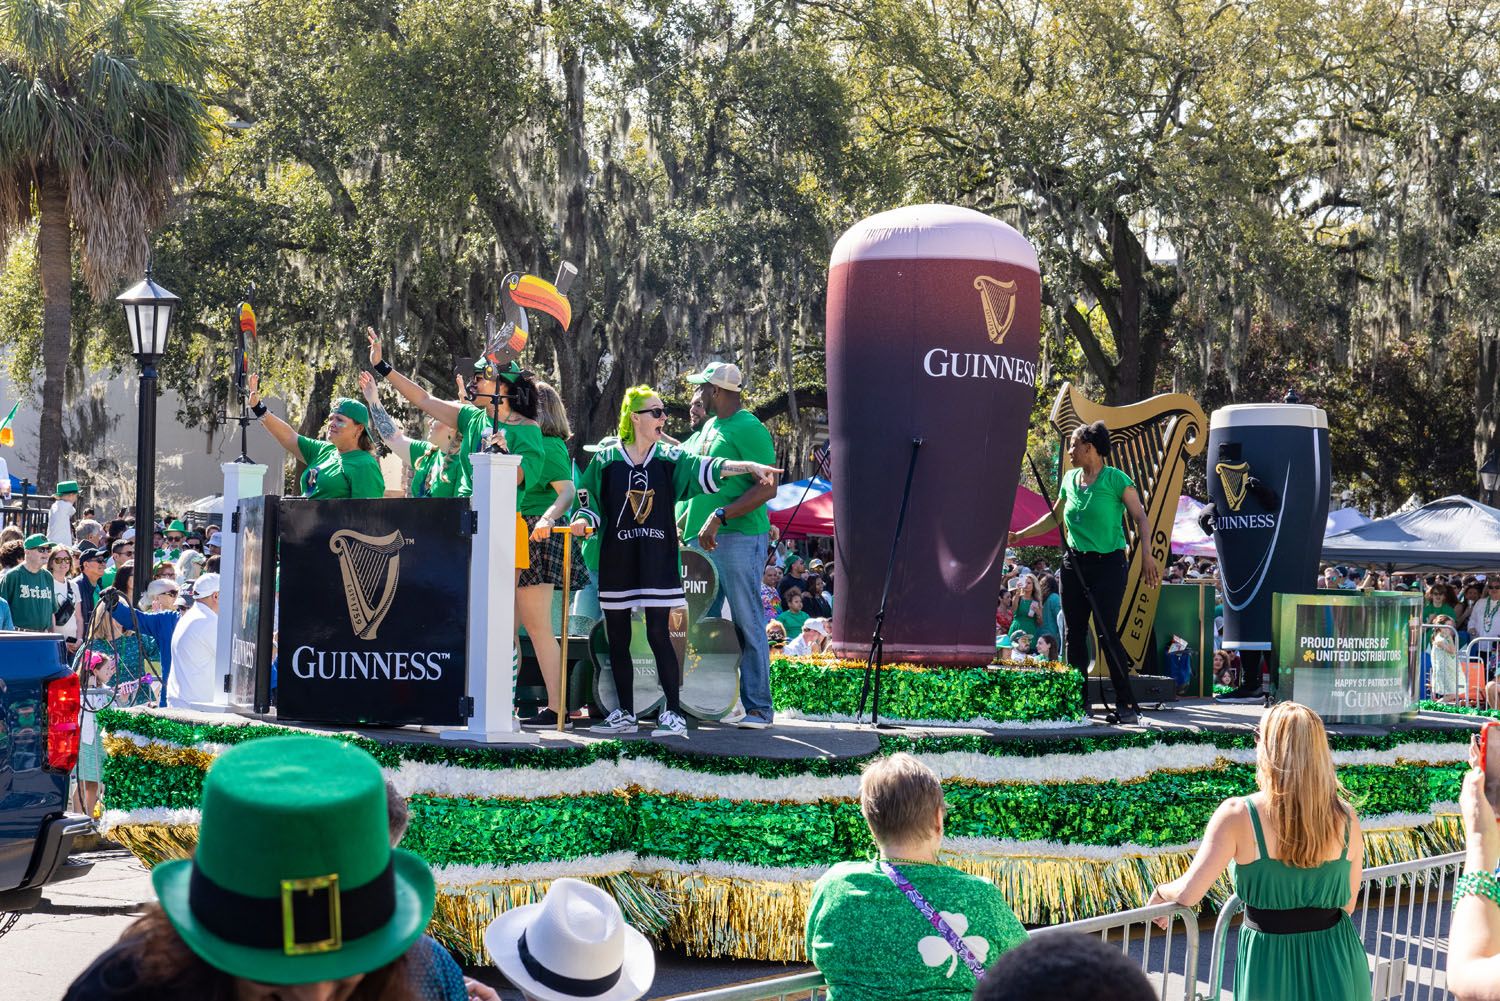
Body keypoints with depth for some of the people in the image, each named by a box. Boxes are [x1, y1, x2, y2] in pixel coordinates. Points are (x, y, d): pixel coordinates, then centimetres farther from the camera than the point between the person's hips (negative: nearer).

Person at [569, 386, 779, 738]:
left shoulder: (669, 458, 4)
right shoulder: (605, 460, 4)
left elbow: (706, 469, -10)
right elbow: (589, 504, 9)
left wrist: (749, 467, -24)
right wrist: (583, 521, -13)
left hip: (657, 561, -1)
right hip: (616, 561, 1)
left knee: (658, 634, -8)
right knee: (617, 638, 5)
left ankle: (673, 714, -3)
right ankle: (625, 714, 15)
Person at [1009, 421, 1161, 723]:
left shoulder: (1116, 479, -8)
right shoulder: (1070, 479, 10)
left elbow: (1140, 518, -9)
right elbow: (1054, 518, 24)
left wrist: (1147, 556, -19)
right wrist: (1019, 535, 23)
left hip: (1108, 564, -6)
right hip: (1074, 563, 7)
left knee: (1107, 633, -11)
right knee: (1073, 633, 5)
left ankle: (1128, 705, -5)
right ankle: (1080, 701, 13)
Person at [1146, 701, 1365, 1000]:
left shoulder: (1238, 815, -17)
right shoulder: (1345, 818, -7)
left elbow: (1188, 894, -16)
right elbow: (1348, 905, 3)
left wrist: (1161, 893, 6)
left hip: (1271, 966, -3)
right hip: (1336, 965, 3)